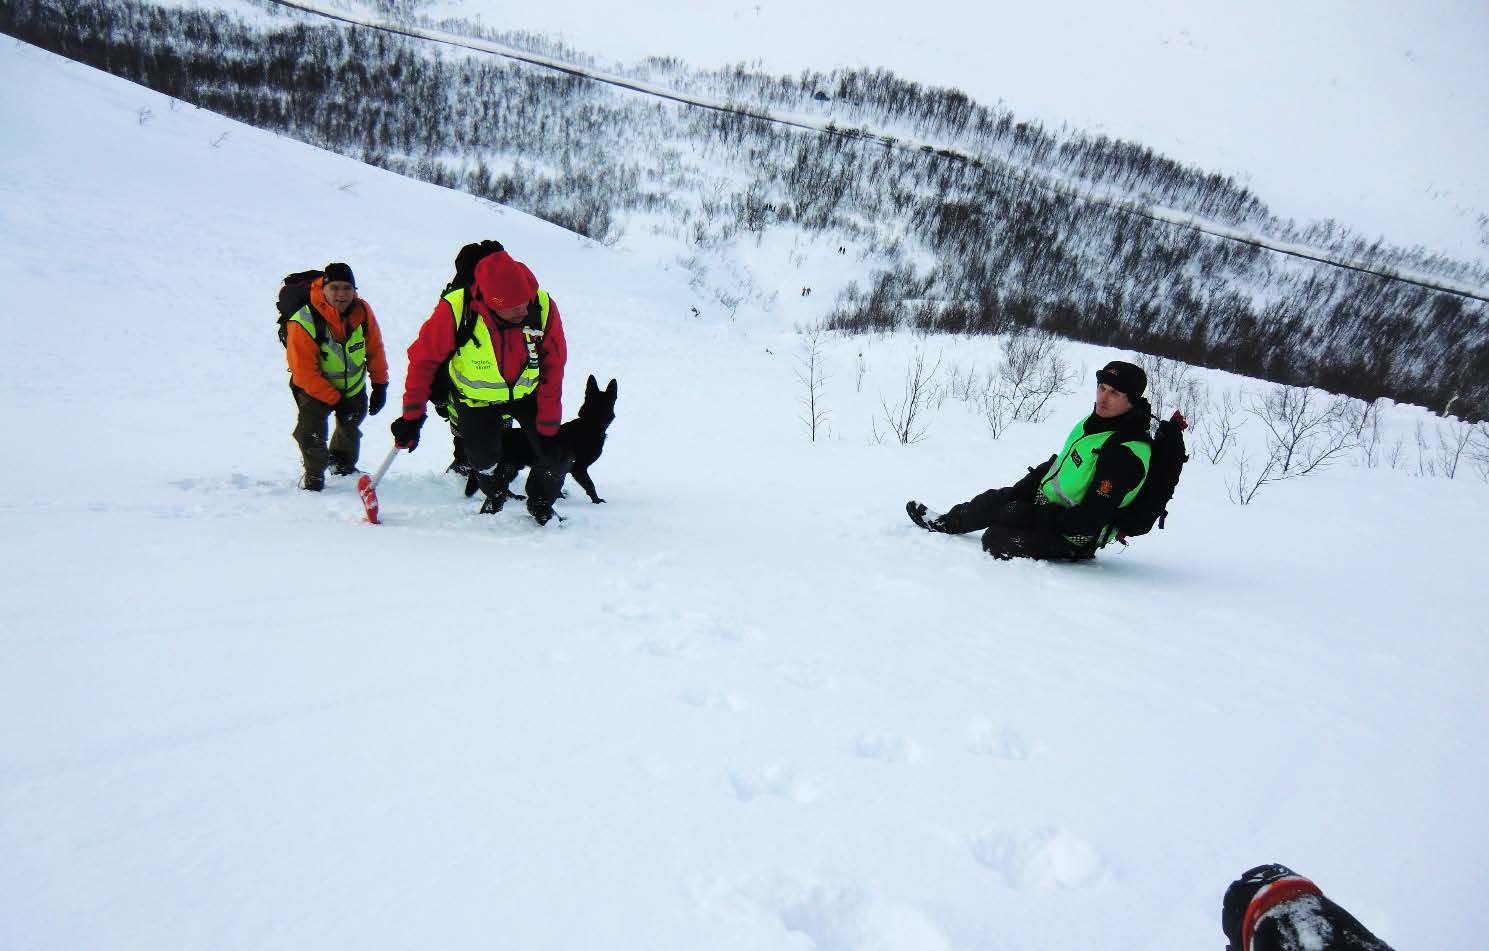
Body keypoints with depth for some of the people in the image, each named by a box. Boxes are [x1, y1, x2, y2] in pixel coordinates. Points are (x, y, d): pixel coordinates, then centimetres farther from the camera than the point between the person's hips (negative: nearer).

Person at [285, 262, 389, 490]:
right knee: (312, 428, -23)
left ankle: (343, 463, 52)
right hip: (314, 385, -5)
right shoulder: (303, 323, -31)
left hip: (353, 385, 5)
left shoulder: (362, 311, -19)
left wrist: (380, 384, -2)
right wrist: (336, 401, -26)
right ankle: (314, 473, 2)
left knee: (351, 425, 23)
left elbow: (375, 348, -2)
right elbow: (304, 372, -26)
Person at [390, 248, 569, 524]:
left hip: (528, 393, 1)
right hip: (477, 397, -1)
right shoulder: (455, 311, -32)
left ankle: (540, 504, 25)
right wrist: (412, 417, -18)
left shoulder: (543, 307, -27)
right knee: (484, 458, -11)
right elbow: (423, 359, -18)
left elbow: (553, 370, -17)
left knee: (553, 454, -8)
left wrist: (548, 427, -17)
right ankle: (495, 495, 28)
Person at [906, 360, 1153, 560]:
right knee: (994, 500, 16)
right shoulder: (1094, 422, -2)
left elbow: (1089, 519, -30)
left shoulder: (1127, 454, -30)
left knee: (996, 540, -19)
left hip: (1071, 537, -9)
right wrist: (1022, 489, 7)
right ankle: (943, 524, 37)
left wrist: (1032, 517, -24)